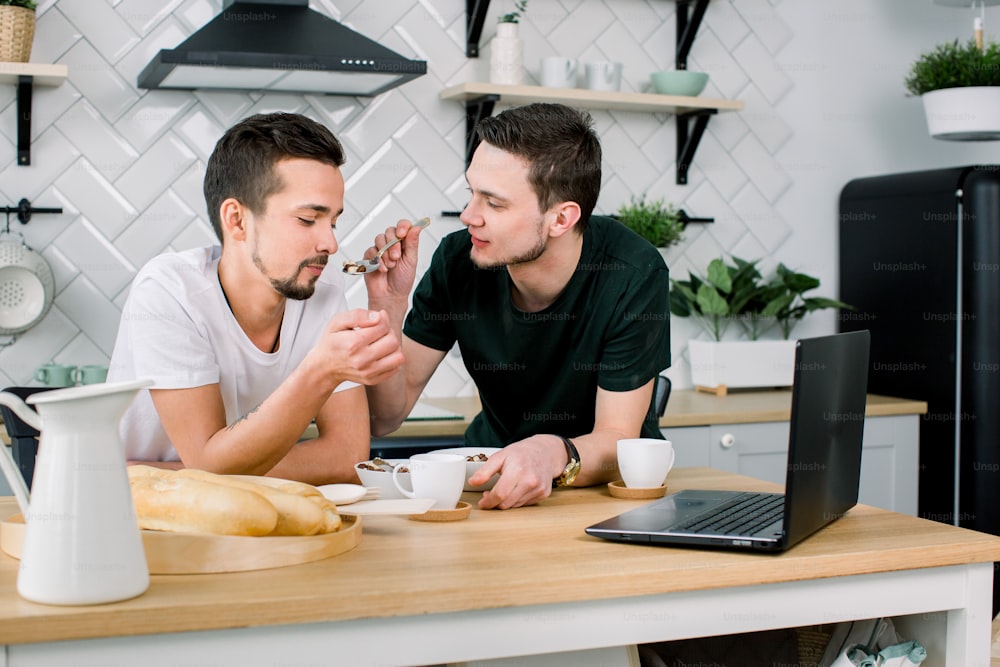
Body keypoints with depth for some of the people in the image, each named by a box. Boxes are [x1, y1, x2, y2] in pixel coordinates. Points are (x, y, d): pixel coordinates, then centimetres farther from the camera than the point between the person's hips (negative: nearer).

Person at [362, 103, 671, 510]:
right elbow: (385, 417, -10)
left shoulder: (634, 276, -23)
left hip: (608, 480, -2)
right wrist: (388, 303, -25)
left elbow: (617, 440, -22)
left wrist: (553, 455, -44)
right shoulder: (457, 261, -15)